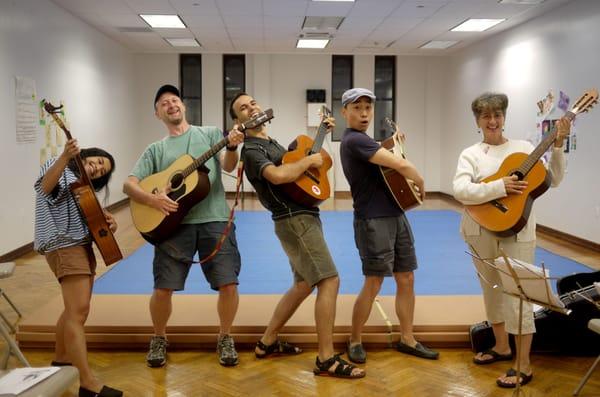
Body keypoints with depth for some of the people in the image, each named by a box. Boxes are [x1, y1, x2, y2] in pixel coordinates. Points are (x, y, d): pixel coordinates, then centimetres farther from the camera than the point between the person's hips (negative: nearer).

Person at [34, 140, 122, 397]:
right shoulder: (60, 168, -2)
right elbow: (46, 186, -23)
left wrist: (107, 221, -2)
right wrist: (65, 156, -37)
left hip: (82, 244, 10)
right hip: (64, 245, -10)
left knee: (75, 309, 18)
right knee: (79, 311, -17)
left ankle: (61, 360, 35)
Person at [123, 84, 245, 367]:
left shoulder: (210, 133, 13)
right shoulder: (155, 150, 15)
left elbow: (228, 166, -2)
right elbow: (128, 185, 7)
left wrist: (232, 147, -24)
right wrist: (151, 199, -13)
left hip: (215, 219, -1)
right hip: (174, 223, 1)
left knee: (228, 284, -6)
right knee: (163, 288, -3)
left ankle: (225, 339, 19)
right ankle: (159, 339, 25)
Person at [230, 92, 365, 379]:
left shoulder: (272, 142, 20)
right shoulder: (251, 150, -12)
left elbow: (295, 165, 30)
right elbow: (278, 176, -31)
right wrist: (309, 160, -15)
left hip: (302, 218, 10)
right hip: (296, 220, -10)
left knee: (304, 284, 17)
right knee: (329, 281, -14)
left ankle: (267, 342, 27)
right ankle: (326, 360, -9)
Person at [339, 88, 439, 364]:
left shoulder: (362, 141, 15)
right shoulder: (354, 140, -17)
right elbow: (400, 165, -23)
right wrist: (421, 183, -5)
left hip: (396, 217, 10)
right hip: (373, 221, -10)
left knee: (406, 280, 11)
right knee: (373, 284, -2)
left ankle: (407, 339, 22)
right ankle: (355, 341, 15)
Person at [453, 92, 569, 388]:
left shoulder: (523, 148, 5)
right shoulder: (470, 155, 2)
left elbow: (553, 180, 3)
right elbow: (460, 191, -14)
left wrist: (557, 146, -8)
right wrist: (499, 187, -23)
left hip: (516, 231, -2)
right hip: (482, 232, 2)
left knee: (517, 292, -4)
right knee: (492, 289, 15)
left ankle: (524, 365, 5)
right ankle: (501, 347, 34)